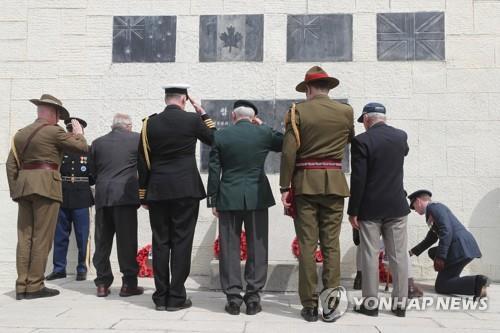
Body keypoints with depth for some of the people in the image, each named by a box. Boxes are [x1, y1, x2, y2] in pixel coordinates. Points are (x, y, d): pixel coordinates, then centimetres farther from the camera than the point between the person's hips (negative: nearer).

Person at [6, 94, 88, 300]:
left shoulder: (21, 133, 16)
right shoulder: (54, 131, -4)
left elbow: (11, 164, 14)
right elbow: (82, 148, -1)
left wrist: (15, 190, 15)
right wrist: (78, 133, 16)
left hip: (23, 188, 7)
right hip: (45, 186, -7)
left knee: (24, 237, 7)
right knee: (41, 238, -3)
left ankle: (22, 286, 10)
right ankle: (35, 286, 0)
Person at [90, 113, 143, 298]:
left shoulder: (97, 142, 11)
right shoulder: (136, 139, 2)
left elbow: (92, 170, 16)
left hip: (102, 196, 4)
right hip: (125, 195, -3)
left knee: (102, 241, 9)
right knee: (127, 240, 1)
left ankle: (102, 284, 14)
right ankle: (128, 283, 4)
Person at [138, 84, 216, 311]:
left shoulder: (150, 123, 4)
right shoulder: (192, 119, -4)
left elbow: (143, 162, 6)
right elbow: (214, 140, 13)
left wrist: (144, 196, 13)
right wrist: (204, 114, 18)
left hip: (157, 191, 3)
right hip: (186, 190, -3)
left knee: (160, 243, 8)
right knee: (181, 242, 2)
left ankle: (161, 297, 13)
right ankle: (176, 297, 5)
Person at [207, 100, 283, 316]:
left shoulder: (220, 136, 0)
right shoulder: (263, 133, -1)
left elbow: (214, 171, 0)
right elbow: (283, 144, 18)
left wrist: (213, 200, 7)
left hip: (228, 198, 0)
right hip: (257, 198, 0)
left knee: (229, 248, 7)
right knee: (256, 247, 7)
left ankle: (233, 298, 9)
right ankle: (253, 297, 9)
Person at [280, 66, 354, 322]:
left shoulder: (297, 111, -2)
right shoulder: (346, 111, 5)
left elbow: (288, 152, -8)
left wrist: (284, 187, -4)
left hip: (305, 183, -2)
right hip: (334, 183, 2)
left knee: (307, 244, 2)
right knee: (331, 244, 7)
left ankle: (310, 305, 6)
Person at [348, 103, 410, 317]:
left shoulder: (362, 140, -12)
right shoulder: (401, 136, 4)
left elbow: (358, 179, -14)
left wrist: (353, 211, -8)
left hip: (370, 208, -4)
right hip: (396, 206, 4)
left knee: (370, 255, 3)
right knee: (398, 255, 8)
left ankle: (371, 303, 8)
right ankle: (400, 303, 15)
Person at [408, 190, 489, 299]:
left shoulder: (434, 207, -4)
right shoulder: (434, 210, 26)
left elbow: (446, 231, -18)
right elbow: (430, 239, 37)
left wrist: (440, 257, -20)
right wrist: (412, 252, 41)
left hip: (461, 248, -10)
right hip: (464, 247, 10)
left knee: (440, 286, -5)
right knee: (432, 252, 29)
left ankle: (477, 282, -20)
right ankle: (454, 280, 16)